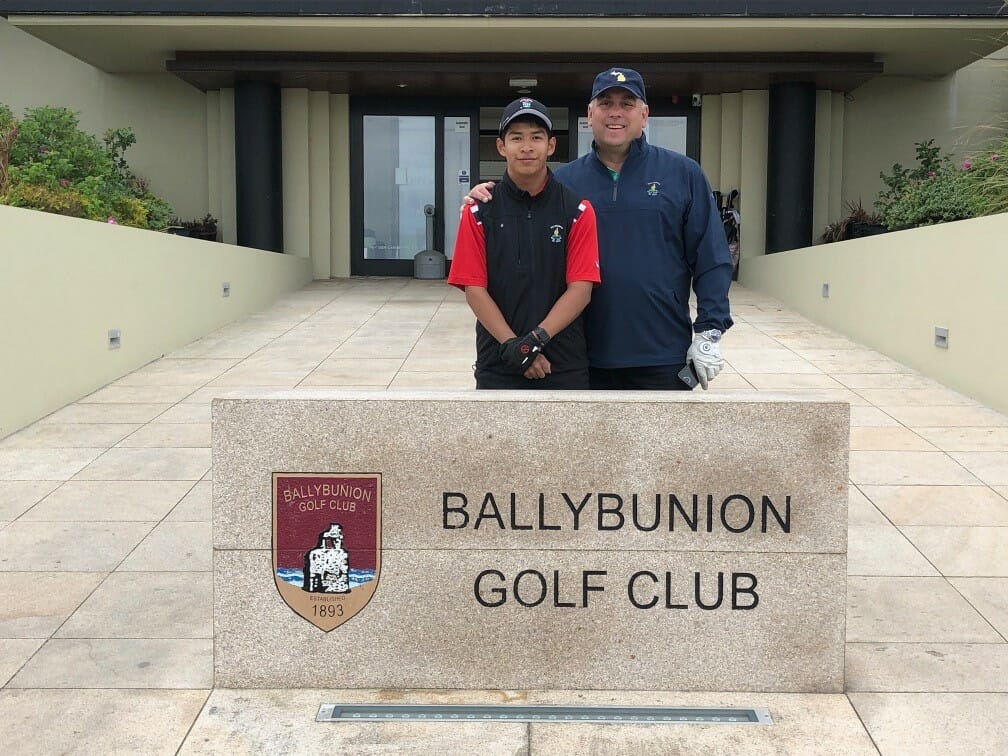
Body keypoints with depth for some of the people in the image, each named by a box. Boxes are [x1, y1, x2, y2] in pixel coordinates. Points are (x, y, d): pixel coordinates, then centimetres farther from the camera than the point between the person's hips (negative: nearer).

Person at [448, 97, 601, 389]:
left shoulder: (577, 211, 0)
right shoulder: (479, 212, 2)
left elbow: (581, 288, -6)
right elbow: (474, 289, -3)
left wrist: (535, 340, -16)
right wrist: (513, 345, -13)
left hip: (564, 365, 0)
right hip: (497, 364, 1)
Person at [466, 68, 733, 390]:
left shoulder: (682, 173, 0)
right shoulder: (564, 180, 5)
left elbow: (711, 261, -1)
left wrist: (709, 332, -6)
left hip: (663, 355, -1)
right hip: (587, 357, 2)